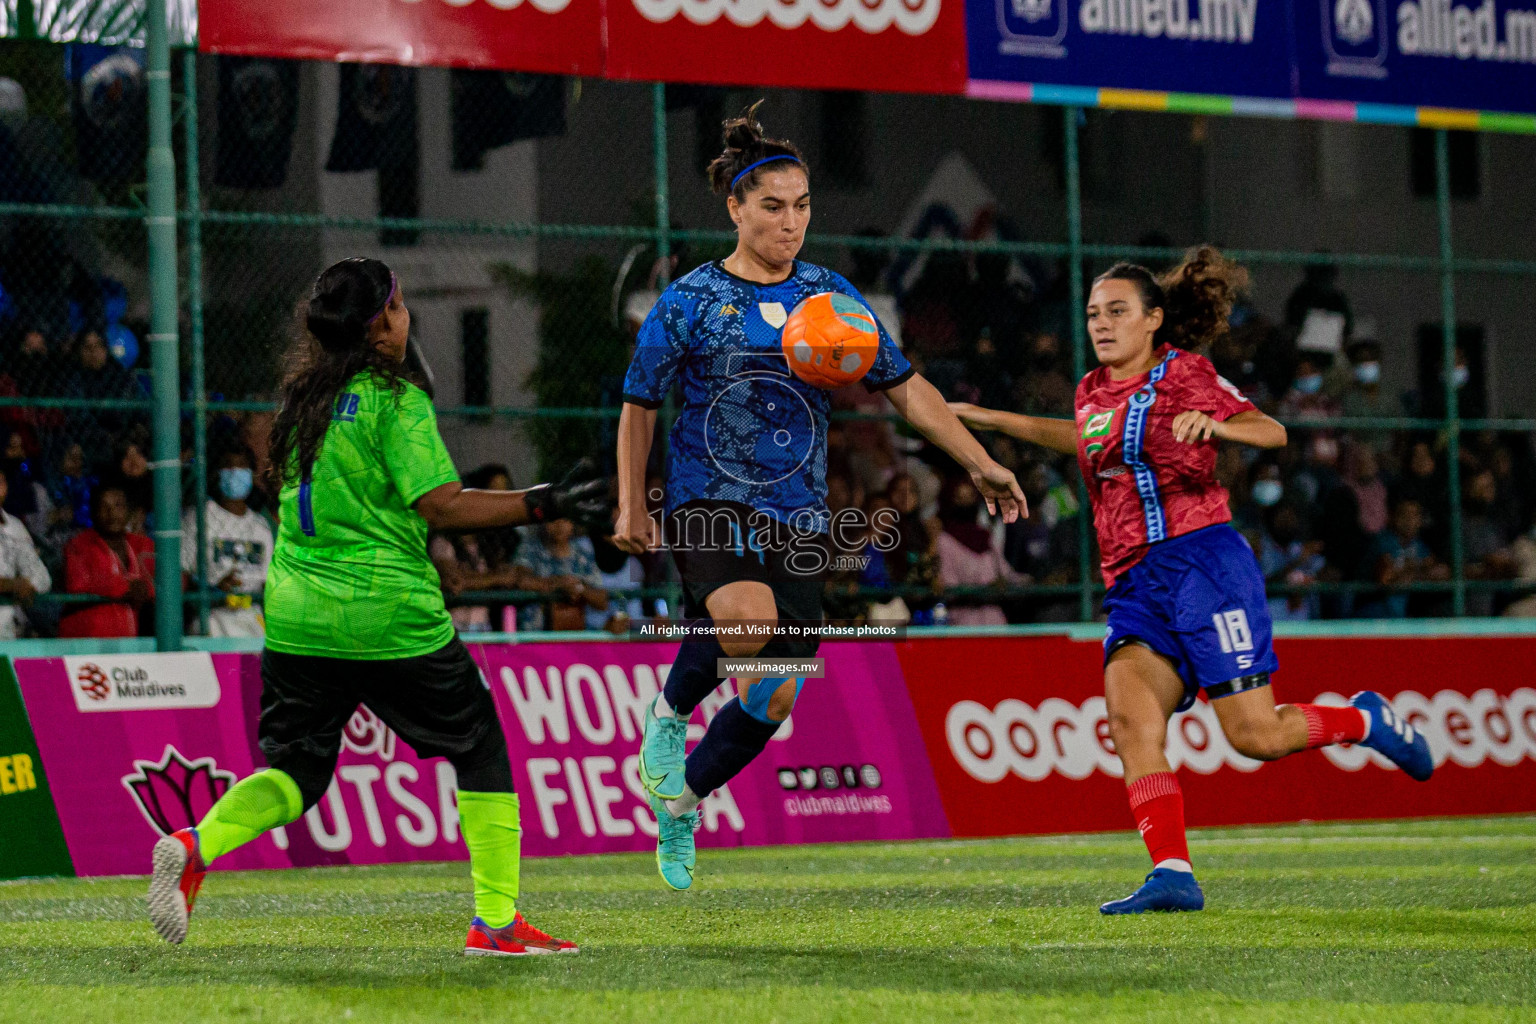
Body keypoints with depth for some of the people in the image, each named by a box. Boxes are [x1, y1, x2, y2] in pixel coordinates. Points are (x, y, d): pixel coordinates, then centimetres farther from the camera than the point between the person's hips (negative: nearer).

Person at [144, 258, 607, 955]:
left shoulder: (303, 396, 10)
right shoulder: (396, 401, -10)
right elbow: (442, 506, -16)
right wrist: (544, 505, -11)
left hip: (295, 614, 6)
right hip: (391, 620, -6)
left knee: (295, 768, 12)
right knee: (481, 751, 8)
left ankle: (196, 845, -15)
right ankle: (496, 920, 4)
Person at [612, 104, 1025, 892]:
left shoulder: (830, 296, 7)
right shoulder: (688, 302, -1)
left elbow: (905, 388, 10)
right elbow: (639, 405, 8)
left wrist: (980, 464, 3)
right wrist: (632, 507, 1)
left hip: (798, 515, 4)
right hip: (710, 501, -4)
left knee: (776, 696, -2)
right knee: (748, 618, -35)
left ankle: (680, 802, 22)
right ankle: (672, 709, -5)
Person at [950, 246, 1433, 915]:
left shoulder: (1182, 372, -1)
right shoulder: (1094, 393, 18)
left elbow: (1274, 433, -6)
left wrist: (1214, 424, -27)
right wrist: (986, 419, 42)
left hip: (1201, 562, -6)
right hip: (1135, 585, 6)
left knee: (1254, 736, -10)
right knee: (1130, 714, -19)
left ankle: (1367, 720, 18)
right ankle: (1173, 875, -23)